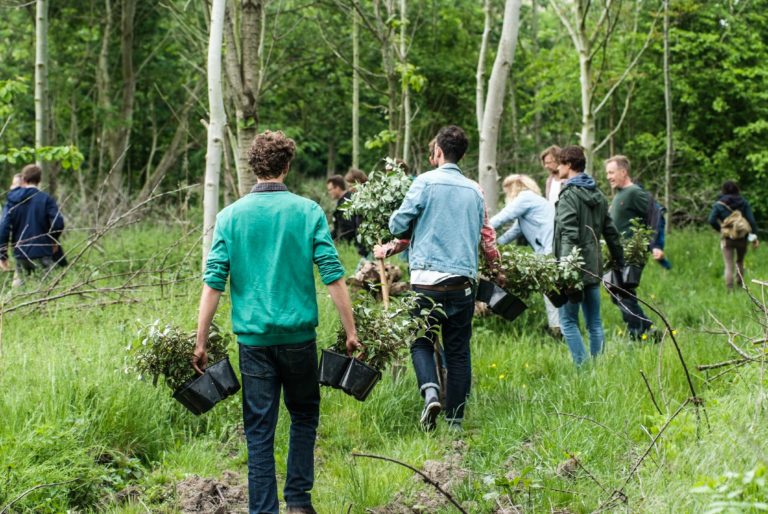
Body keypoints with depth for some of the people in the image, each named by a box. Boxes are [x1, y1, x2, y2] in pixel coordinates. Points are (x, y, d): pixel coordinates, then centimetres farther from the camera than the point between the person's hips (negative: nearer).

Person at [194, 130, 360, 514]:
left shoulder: (231, 216, 1)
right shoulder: (308, 212, -2)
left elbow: (213, 283, -3)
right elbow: (333, 276, -5)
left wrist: (201, 343, 0)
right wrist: (350, 331, 1)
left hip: (253, 338, 0)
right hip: (299, 334, 0)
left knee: (259, 430, 4)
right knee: (304, 416, 19)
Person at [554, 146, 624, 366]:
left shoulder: (568, 196, -11)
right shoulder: (598, 195, 13)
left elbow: (569, 236, -19)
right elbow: (611, 232, 16)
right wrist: (620, 262, 21)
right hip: (594, 267, 8)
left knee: (568, 320, -2)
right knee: (594, 322, 11)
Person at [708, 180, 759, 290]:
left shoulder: (719, 205, -4)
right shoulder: (744, 202, 1)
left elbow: (712, 220, -12)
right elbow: (751, 219, -4)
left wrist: (720, 229, 5)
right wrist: (754, 236, -2)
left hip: (727, 239, -2)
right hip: (742, 238, 2)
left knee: (729, 265, 0)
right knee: (740, 262, 23)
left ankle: (729, 288, -7)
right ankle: (741, 284, 23)